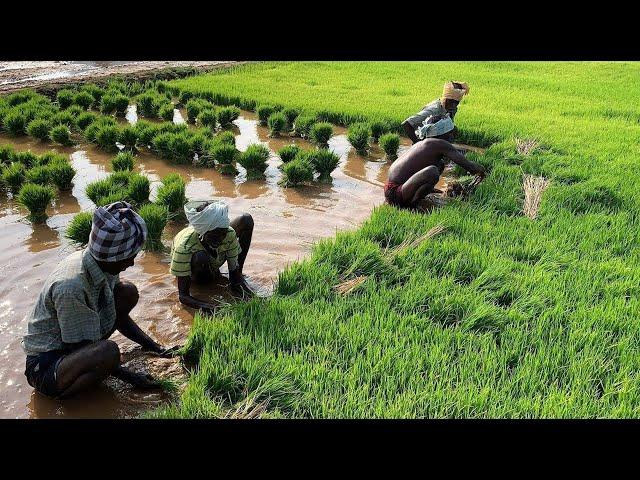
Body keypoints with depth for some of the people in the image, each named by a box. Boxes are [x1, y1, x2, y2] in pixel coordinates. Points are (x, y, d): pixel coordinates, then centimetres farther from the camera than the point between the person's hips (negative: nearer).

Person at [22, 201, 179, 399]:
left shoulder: (103, 263, -9)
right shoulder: (70, 286, -34)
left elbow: (119, 317, 5)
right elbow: (81, 349, -24)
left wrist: (157, 349, 0)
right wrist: (130, 377, -18)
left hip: (74, 348, 8)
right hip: (45, 366, -8)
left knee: (128, 292, -1)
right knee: (108, 352, -37)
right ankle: (61, 394, -8)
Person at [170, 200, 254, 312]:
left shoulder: (229, 234, -32)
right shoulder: (184, 246, -41)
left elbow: (234, 271, -19)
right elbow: (183, 295, -39)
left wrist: (236, 278, -41)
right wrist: (203, 305, -57)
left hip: (214, 261, 4)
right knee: (201, 257, -42)